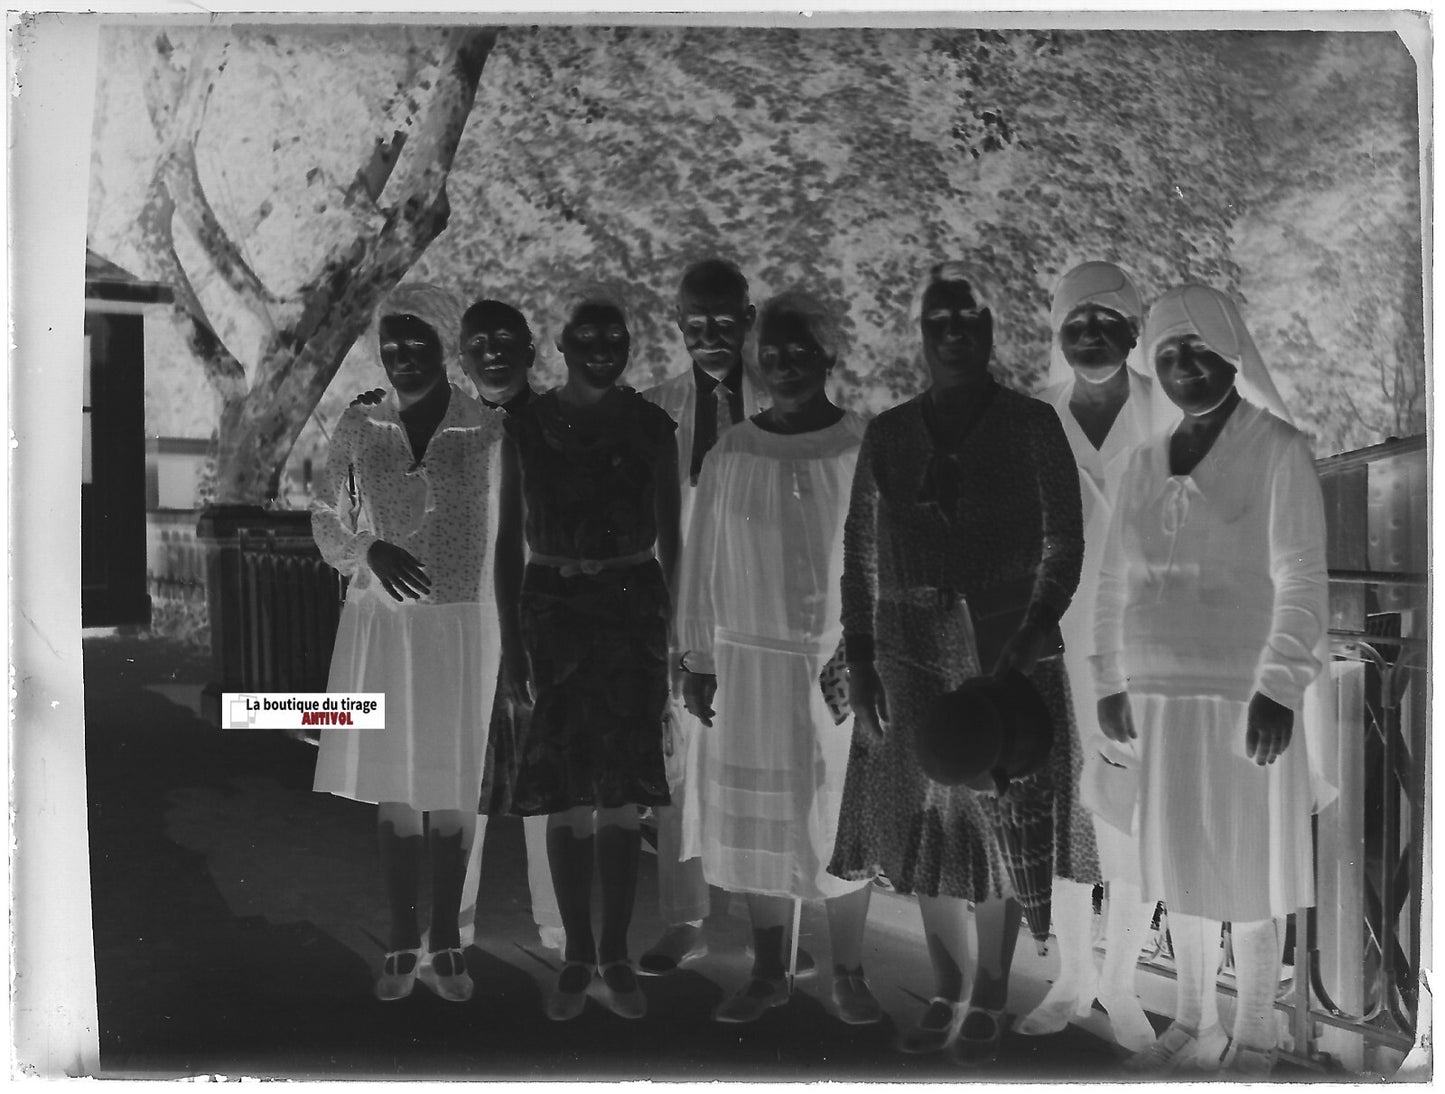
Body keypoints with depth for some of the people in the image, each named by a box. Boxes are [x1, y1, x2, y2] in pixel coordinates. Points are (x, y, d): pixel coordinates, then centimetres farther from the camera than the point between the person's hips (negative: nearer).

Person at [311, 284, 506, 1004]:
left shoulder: (487, 429, -4)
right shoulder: (359, 429, 3)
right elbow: (326, 518, 8)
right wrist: (370, 551, -9)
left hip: (460, 625, -2)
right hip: (381, 622, 2)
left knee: (453, 788, 5)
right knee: (393, 788, 7)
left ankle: (445, 943, 19)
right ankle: (402, 943, 20)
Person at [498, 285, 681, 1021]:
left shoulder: (651, 427, 3)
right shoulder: (525, 428, 4)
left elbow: (670, 539, 6)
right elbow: (508, 539, 6)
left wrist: (673, 631, 1)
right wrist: (510, 639, 2)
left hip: (633, 608, 0)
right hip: (553, 609, 0)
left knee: (620, 794, 3)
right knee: (566, 796, 3)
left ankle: (616, 956, 14)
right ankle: (577, 956, 15)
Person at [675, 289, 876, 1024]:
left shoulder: (865, 450, -4)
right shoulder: (729, 455, 2)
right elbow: (701, 562, 7)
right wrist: (697, 662, 6)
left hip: (846, 661, -2)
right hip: (752, 661, 2)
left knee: (847, 813, 5)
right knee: (757, 816, 8)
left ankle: (848, 973, 20)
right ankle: (768, 972, 23)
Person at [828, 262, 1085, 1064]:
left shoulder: (1030, 425, -1)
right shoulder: (887, 434, 6)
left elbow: (1063, 541, -2)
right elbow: (860, 552, 7)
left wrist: (1032, 635, -15)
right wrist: (860, 661, 0)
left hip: (1009, 654, -3)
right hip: (911, 653, 3)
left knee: (997, 824, 3)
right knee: (924, 823, 9)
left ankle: (989, 1000, 18)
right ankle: (946, 991, 25)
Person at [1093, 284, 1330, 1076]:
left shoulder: (1277, 450, -7)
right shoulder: (1144, 464, 10)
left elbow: (1301, 580, -13)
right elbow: (1115, 581, 15)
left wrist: (1282, 686, -22)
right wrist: (1110, 680, 11)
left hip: (1244, 697, -5)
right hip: (1160, 698, 5)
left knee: (1248, 876, 4)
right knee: (1180, 870, 14)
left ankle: (1253, 1038, 20)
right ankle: (1189, 1020, 30)